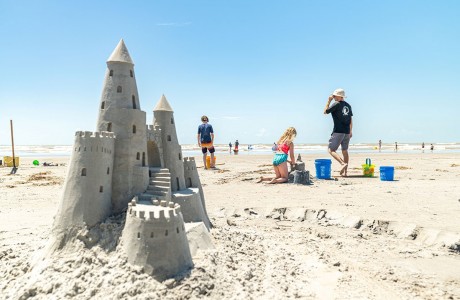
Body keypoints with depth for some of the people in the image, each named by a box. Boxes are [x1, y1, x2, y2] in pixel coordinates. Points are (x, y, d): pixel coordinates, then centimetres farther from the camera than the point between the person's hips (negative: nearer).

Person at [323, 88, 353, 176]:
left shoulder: (336, 104, -9)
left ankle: (343, 163, -23)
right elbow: (350, 119, 16)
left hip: (338, 131, -7)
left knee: (331, 150, -4)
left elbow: (325, 112, -1)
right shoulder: (348, 105, 13)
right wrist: (350, 131, 21)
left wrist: (329, 101, 5)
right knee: (345, 151, 13)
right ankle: (345, 171, 14)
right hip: (347, 132, 7)